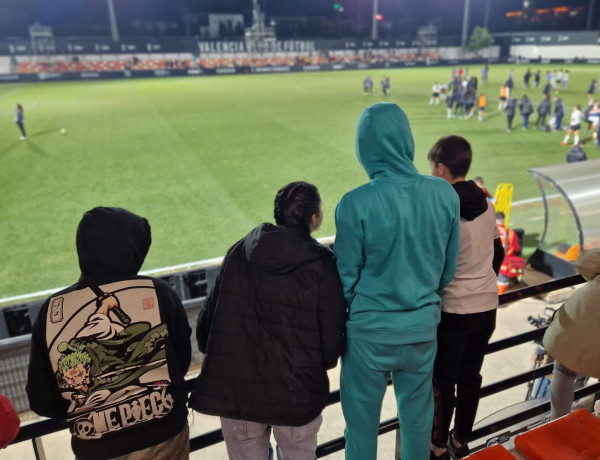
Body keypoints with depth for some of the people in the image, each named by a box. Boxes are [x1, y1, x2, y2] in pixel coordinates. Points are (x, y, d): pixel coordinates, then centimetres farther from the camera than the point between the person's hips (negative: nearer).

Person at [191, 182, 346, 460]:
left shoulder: (238, 252, -3)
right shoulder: (322, 265, -13)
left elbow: (210, 315, 2)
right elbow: (332, 332, -9)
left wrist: (220, 358, 18)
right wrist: (326, 360, 13)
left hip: (236, 387, 3)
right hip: (297, 391, -2)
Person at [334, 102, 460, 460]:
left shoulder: (356, 204, -22)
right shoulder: (445, 194, -9)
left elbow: (347, 276, -12)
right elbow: (449, 269, 2)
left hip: (370, 329, -3)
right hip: (423, 325, 4)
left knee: (362, 421, 16)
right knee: (418, 417, 23)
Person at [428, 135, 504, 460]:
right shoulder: (486, 205, 1)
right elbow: (497, 253, 11)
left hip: (453, 311, -6)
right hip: (487, 307, 7)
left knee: (443, 381, 11)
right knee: (471, 378, 19)